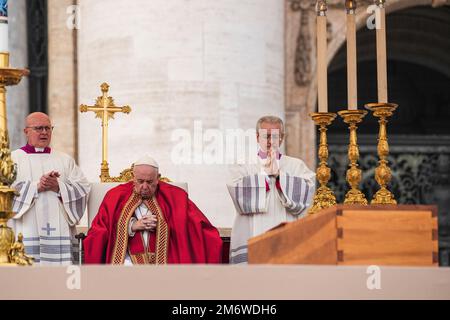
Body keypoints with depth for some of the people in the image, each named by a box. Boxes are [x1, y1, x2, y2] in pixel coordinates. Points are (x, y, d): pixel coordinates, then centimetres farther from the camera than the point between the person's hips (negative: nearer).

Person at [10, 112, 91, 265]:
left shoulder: (65, 160, 19)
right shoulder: (13, 159, 11)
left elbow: (83, 188, 7)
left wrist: (59, 187, -9)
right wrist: (36, 186, -13)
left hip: (59, 229, 2)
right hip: (26, 231, -2)